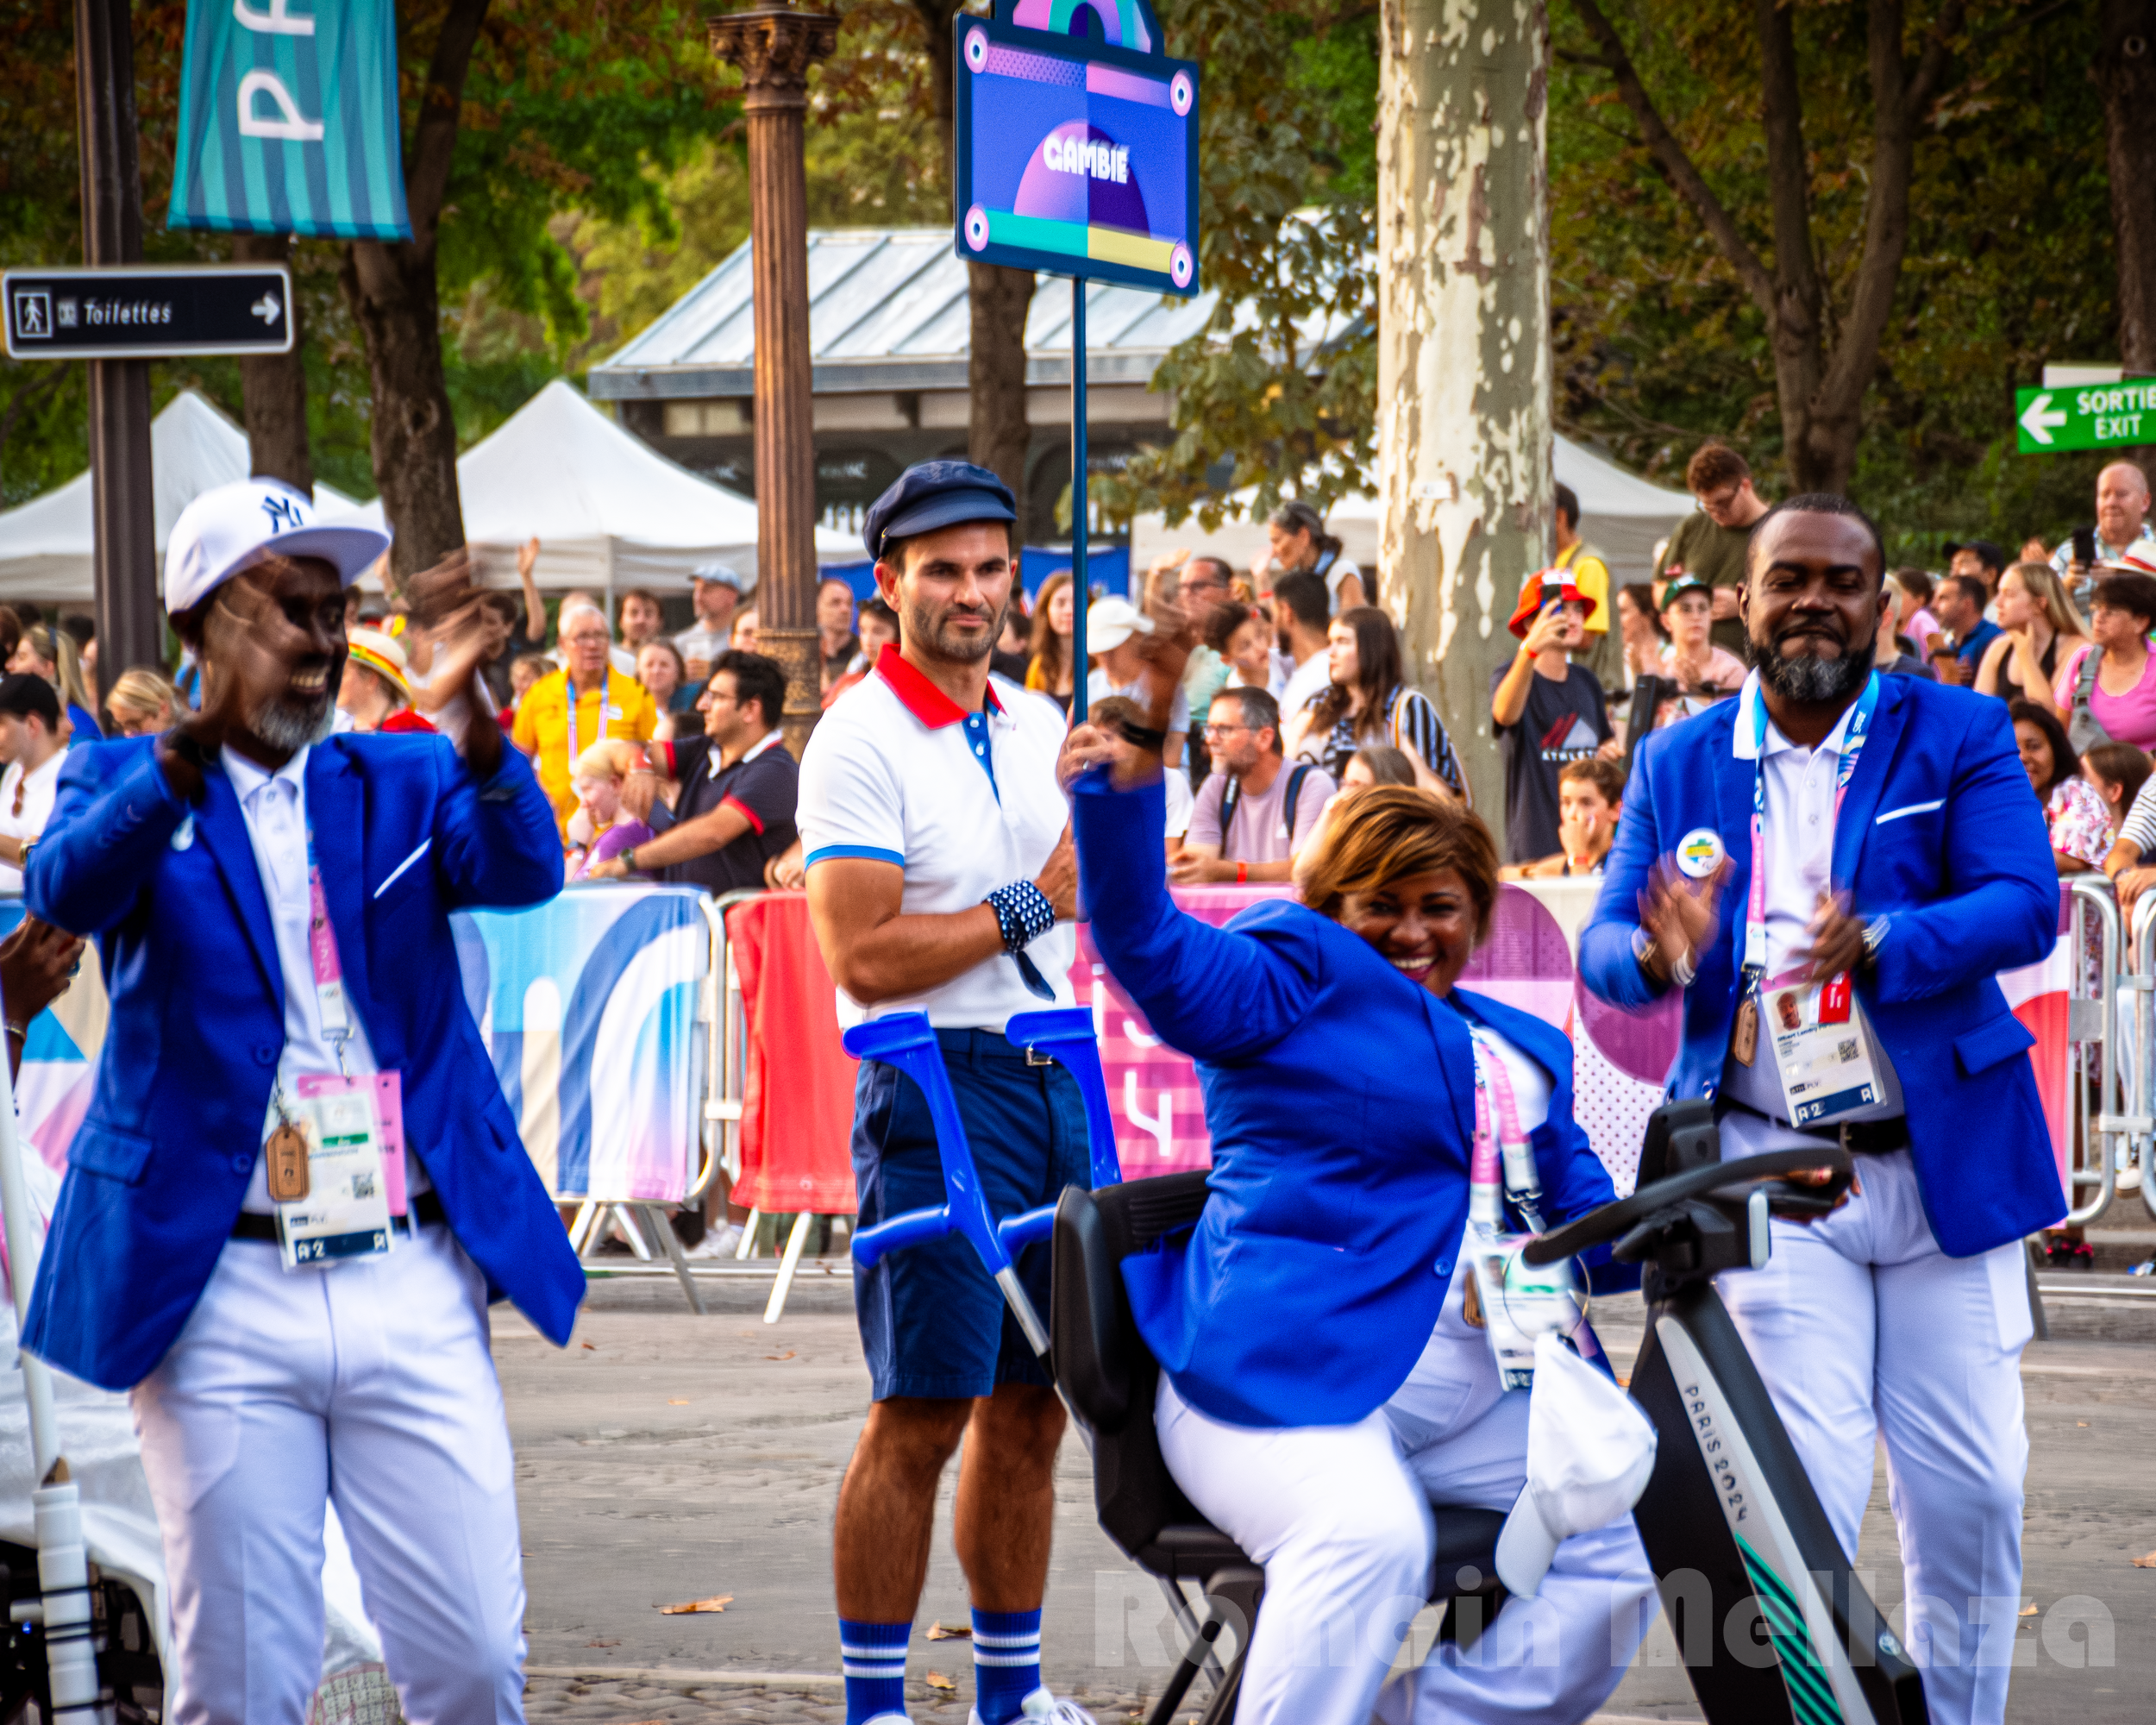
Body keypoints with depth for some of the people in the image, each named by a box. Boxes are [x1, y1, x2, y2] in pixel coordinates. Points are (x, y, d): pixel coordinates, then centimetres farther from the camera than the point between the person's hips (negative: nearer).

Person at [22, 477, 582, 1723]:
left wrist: (474, 719, -30)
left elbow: (526, 869, -8)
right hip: (220, 1296, -2)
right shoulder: (129, 782, 5)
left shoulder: (402, 781, 11)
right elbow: (66, 890, -17)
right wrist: (192, 751, -36)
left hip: (413, 1288, 2)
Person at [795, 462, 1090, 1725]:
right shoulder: (863, 741, -8)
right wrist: (1027, 908, -12)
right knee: (919, 1417, -6)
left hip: (1055, 1081, 7)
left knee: (1029, 1408, 10)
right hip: (939, 1087, -7)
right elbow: (864, 958, -17)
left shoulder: (1041, 728, 13)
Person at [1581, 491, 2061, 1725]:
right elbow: (1606, 943, 5)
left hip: (1945, 1163, 0)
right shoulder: (1678, 764, 9)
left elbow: (2026, 908, -10)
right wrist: (1658, 958, -20)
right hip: (1769, 1165, 0)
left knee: (1972, 1499, 3)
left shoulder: (1959, 735, 3)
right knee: (1800, 1501, -8)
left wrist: (1878, 947, -28)